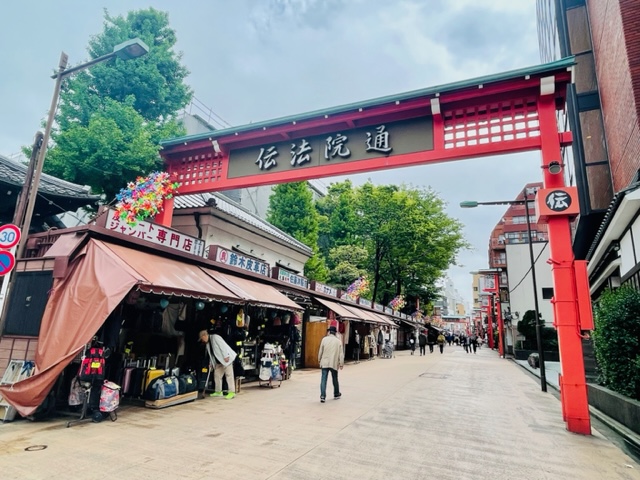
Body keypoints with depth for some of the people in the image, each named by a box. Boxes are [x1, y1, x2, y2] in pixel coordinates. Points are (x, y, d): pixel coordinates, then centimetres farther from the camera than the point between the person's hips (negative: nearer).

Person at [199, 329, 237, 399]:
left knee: (229, 375, -8)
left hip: (226, 359, -10)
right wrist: (211, 364, 16)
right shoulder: (208, 343, 15)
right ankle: (218, 391, 22)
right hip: (219, 361, 10)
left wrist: (226, 356, -25)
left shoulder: (215, 337, -13)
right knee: (217, 375, 10)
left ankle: (232, 392, -7)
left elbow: (223, 345, -21)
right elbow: (211, 354, 21)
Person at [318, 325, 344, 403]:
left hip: (325, 362, -1)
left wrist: (319, 359, 17)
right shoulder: (338, 341, 0)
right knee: (335, 379, 17)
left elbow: (321, 350, 2)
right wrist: (341, 363, 4)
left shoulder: (324, 339, -3)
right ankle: (336, 394, 31)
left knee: (323, 379, -2)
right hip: (334, 363, 1)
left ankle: (322, 396, -12)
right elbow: (341, 353, -1)